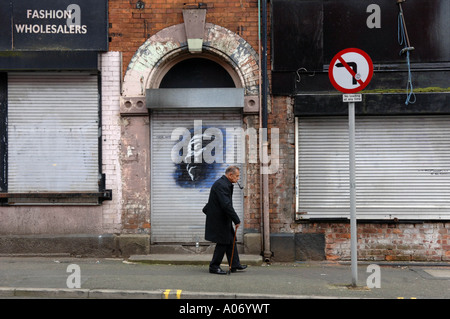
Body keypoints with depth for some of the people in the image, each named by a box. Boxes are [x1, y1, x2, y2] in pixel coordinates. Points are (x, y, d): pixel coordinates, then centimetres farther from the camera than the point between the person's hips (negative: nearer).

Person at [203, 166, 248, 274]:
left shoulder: (225, 184, 12)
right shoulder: (221, 185, -23)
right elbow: (226, 205, -28)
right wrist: (237, 220, -24)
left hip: (223, 219, 10)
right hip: (219, 220, -10)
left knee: (230, 241, 13)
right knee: (222, 243, -2)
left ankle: (235, 265, 20)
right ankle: (214, 267, 9)